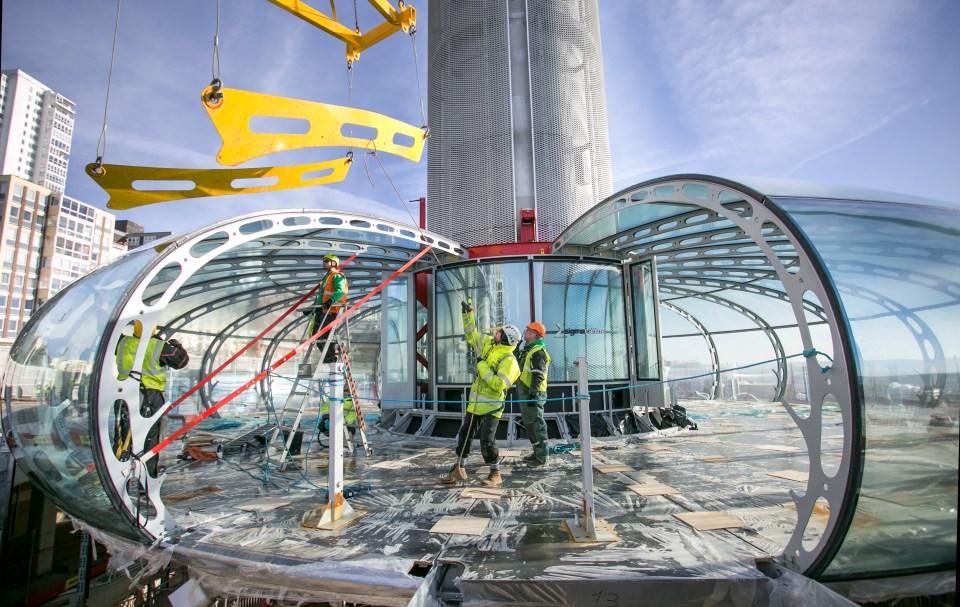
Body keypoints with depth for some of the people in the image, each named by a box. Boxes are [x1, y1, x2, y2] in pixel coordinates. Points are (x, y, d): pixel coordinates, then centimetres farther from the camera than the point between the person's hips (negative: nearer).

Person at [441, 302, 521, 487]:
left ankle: (495, 474, 14)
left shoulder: (509, 361, -20)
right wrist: (468, 314, 8)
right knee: (464, 435, 14)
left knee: (487, 441, -6)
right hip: (476, 402, 8)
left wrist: (482, 366, -23)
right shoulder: (489, 344, 3)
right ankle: (459, 470, 28)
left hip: (491, 406, -8)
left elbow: (498, 385, -29)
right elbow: (472, 335, 16)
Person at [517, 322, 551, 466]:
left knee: (537, 424, -5)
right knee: (529, 424, 18)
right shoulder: (527, 350, 16)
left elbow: (538, 376, -23)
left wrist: (533, 394, -25)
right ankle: (537, 453, 29)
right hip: (525, 394, 11)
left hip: (533, 395, -11)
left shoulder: (538, 352, -16)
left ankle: (541, 458, 2)